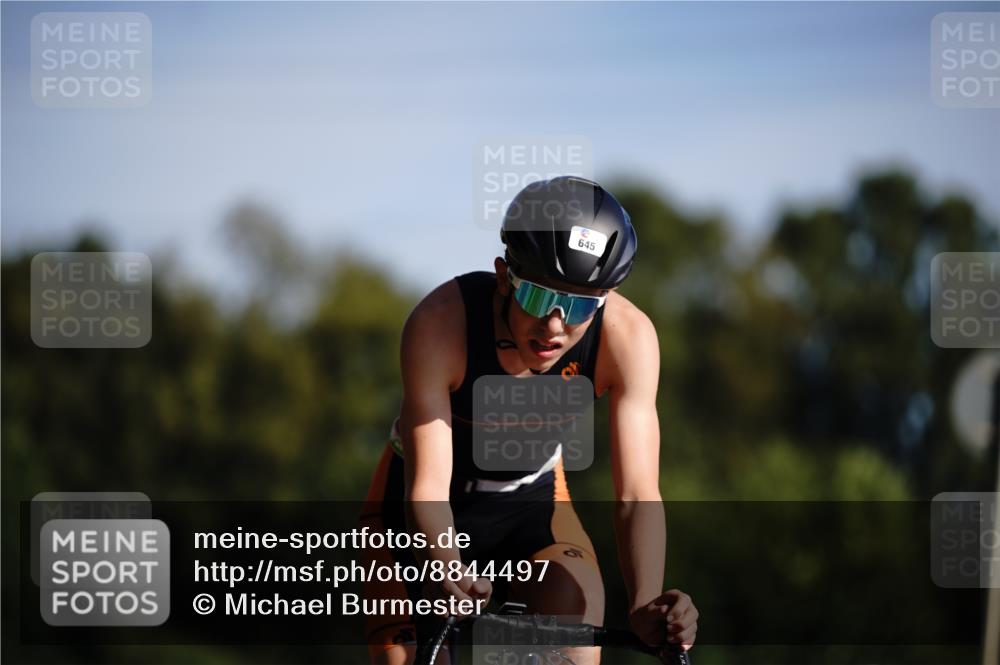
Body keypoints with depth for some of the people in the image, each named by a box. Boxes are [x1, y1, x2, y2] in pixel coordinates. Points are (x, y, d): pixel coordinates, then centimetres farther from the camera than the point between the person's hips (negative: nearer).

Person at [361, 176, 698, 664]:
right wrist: (446, 573, -57)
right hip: (426, 507, -1)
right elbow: (427, 486, -36)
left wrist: (645, 606, -50)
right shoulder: (440, 322, -34)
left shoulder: (627, 335, -28)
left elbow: (637, 495, -32)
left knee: (578, 615, -25)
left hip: (533, 500, 1)